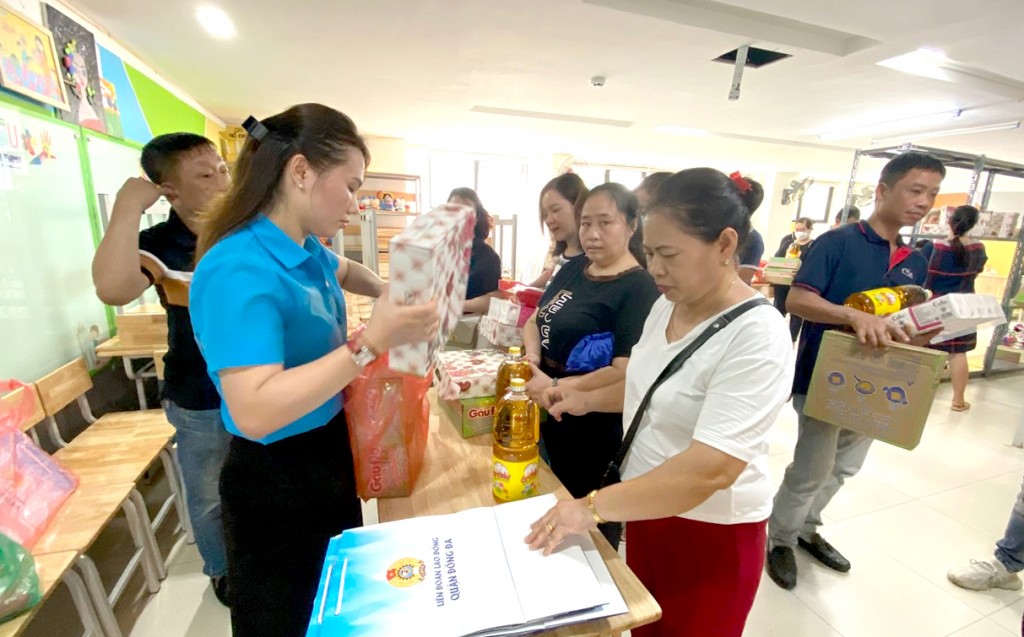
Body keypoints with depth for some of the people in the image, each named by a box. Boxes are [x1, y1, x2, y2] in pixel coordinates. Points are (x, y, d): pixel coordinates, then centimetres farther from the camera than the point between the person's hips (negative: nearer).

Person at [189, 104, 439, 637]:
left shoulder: (308, 250, -2)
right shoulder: (240, 271, -28)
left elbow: (343, 271, 23)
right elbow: (255, 412, -35)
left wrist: (390, 295, 5)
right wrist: (373, 339, -39)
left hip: (329, 454, 8)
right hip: (275, 480, -8)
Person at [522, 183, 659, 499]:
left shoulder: (639, 288, -18)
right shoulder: (573, 268, 5)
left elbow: (625, 373, -26)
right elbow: (534, 321, 7)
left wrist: (555, 387, -27)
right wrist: (532, 358, -12)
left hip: (593, 435, -7)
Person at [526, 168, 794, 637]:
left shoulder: (756, 336, -26)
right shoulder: (666, 306, -3)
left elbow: (711, 468, -33)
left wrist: (593, 507, -32)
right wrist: (588, 400, 0)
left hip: (711, 531, -6)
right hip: (647, 508, 6)